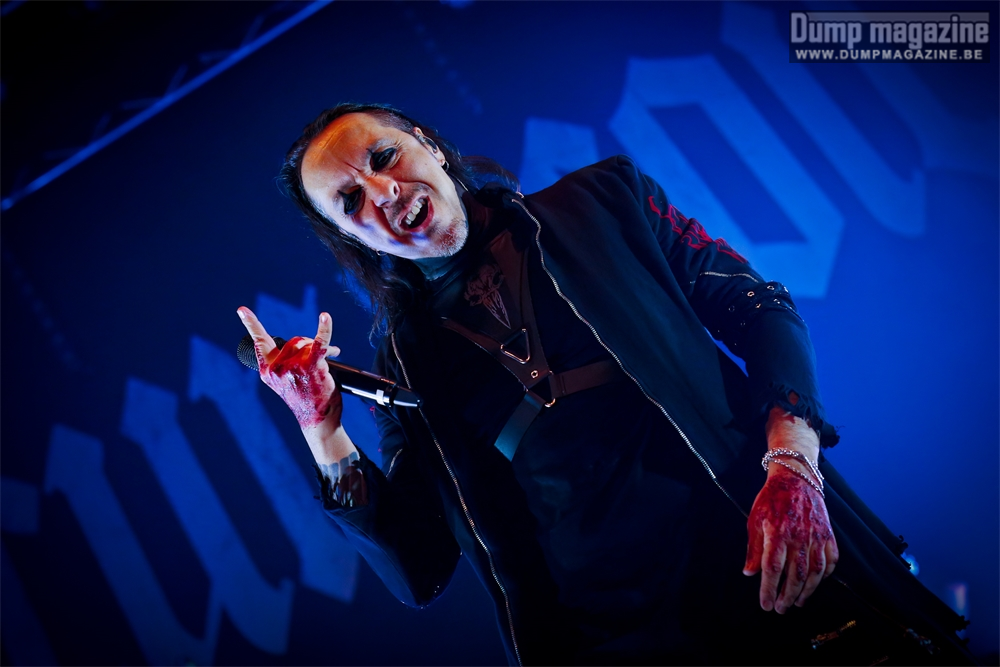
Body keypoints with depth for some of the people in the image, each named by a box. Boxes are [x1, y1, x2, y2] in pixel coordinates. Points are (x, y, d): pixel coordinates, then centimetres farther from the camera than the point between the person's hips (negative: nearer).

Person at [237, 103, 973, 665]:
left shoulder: (602, 200, 4)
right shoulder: (412, 361, 6)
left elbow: (761, 308, 1)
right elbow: (418, 573, 2)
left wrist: (792, 466, -16)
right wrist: (324, 433, -9)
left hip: (784, 577, 0)